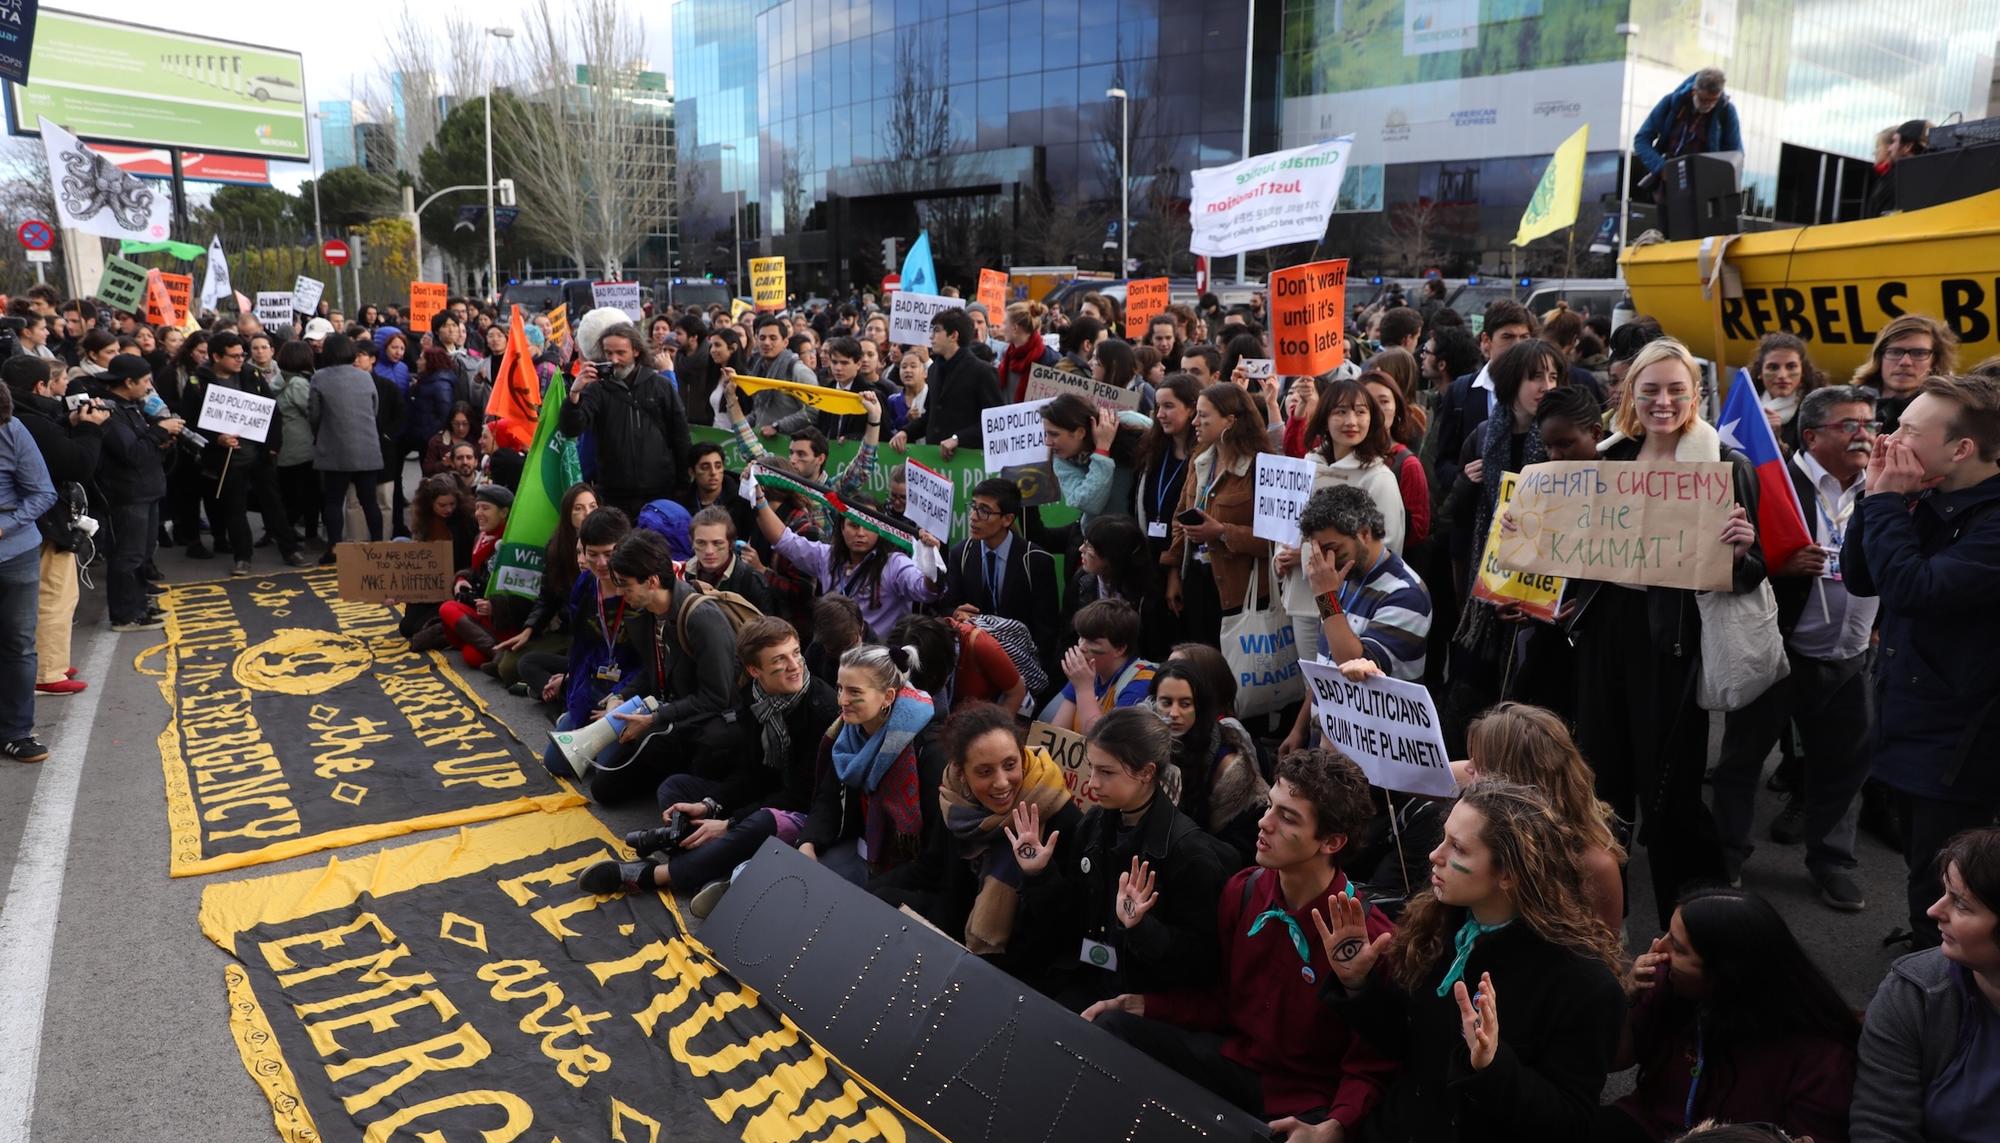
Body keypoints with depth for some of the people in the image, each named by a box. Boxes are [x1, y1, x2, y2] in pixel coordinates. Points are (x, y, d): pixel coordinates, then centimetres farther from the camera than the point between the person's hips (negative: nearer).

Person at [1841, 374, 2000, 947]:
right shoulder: (1928, 502, 4)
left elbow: (1912, 587, -30)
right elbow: (1859, 579, 6)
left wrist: (1887, 502, -19)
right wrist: (1877, 496, -5)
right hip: (1908, 726, 8)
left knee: (1941, 906, 0)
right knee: (1924, 881, 23)